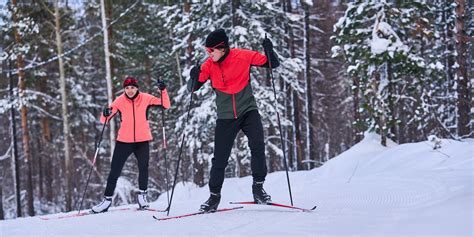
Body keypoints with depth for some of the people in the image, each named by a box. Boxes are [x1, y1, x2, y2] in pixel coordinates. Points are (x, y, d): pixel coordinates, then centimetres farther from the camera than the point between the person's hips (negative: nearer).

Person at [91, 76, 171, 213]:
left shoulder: (145, 98, -3)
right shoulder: (120, 101, -4)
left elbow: (166, 105, -6)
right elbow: (104, 120, -6)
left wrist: (163, 90, -20)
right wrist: (105, 114, -28)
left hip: (142, 141, -1)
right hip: (124, 141, 1)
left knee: (143, 167, -16)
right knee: (115, 171, 2)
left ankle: (142, 195, 4)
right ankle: (107, 199, 14)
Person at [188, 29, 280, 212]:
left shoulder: (243, 56, -8)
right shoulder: (209, 66, -4)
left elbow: (273, 64, -1)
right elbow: (192, 89, -1)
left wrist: (269, 51, -21)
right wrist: (194, 78, -22)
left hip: (248, 110, -1)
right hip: (225, 116, 2)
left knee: (257, 146, -21)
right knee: (220, 158, 2)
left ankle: (258, 187, -8)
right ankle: (214, 196, 16)